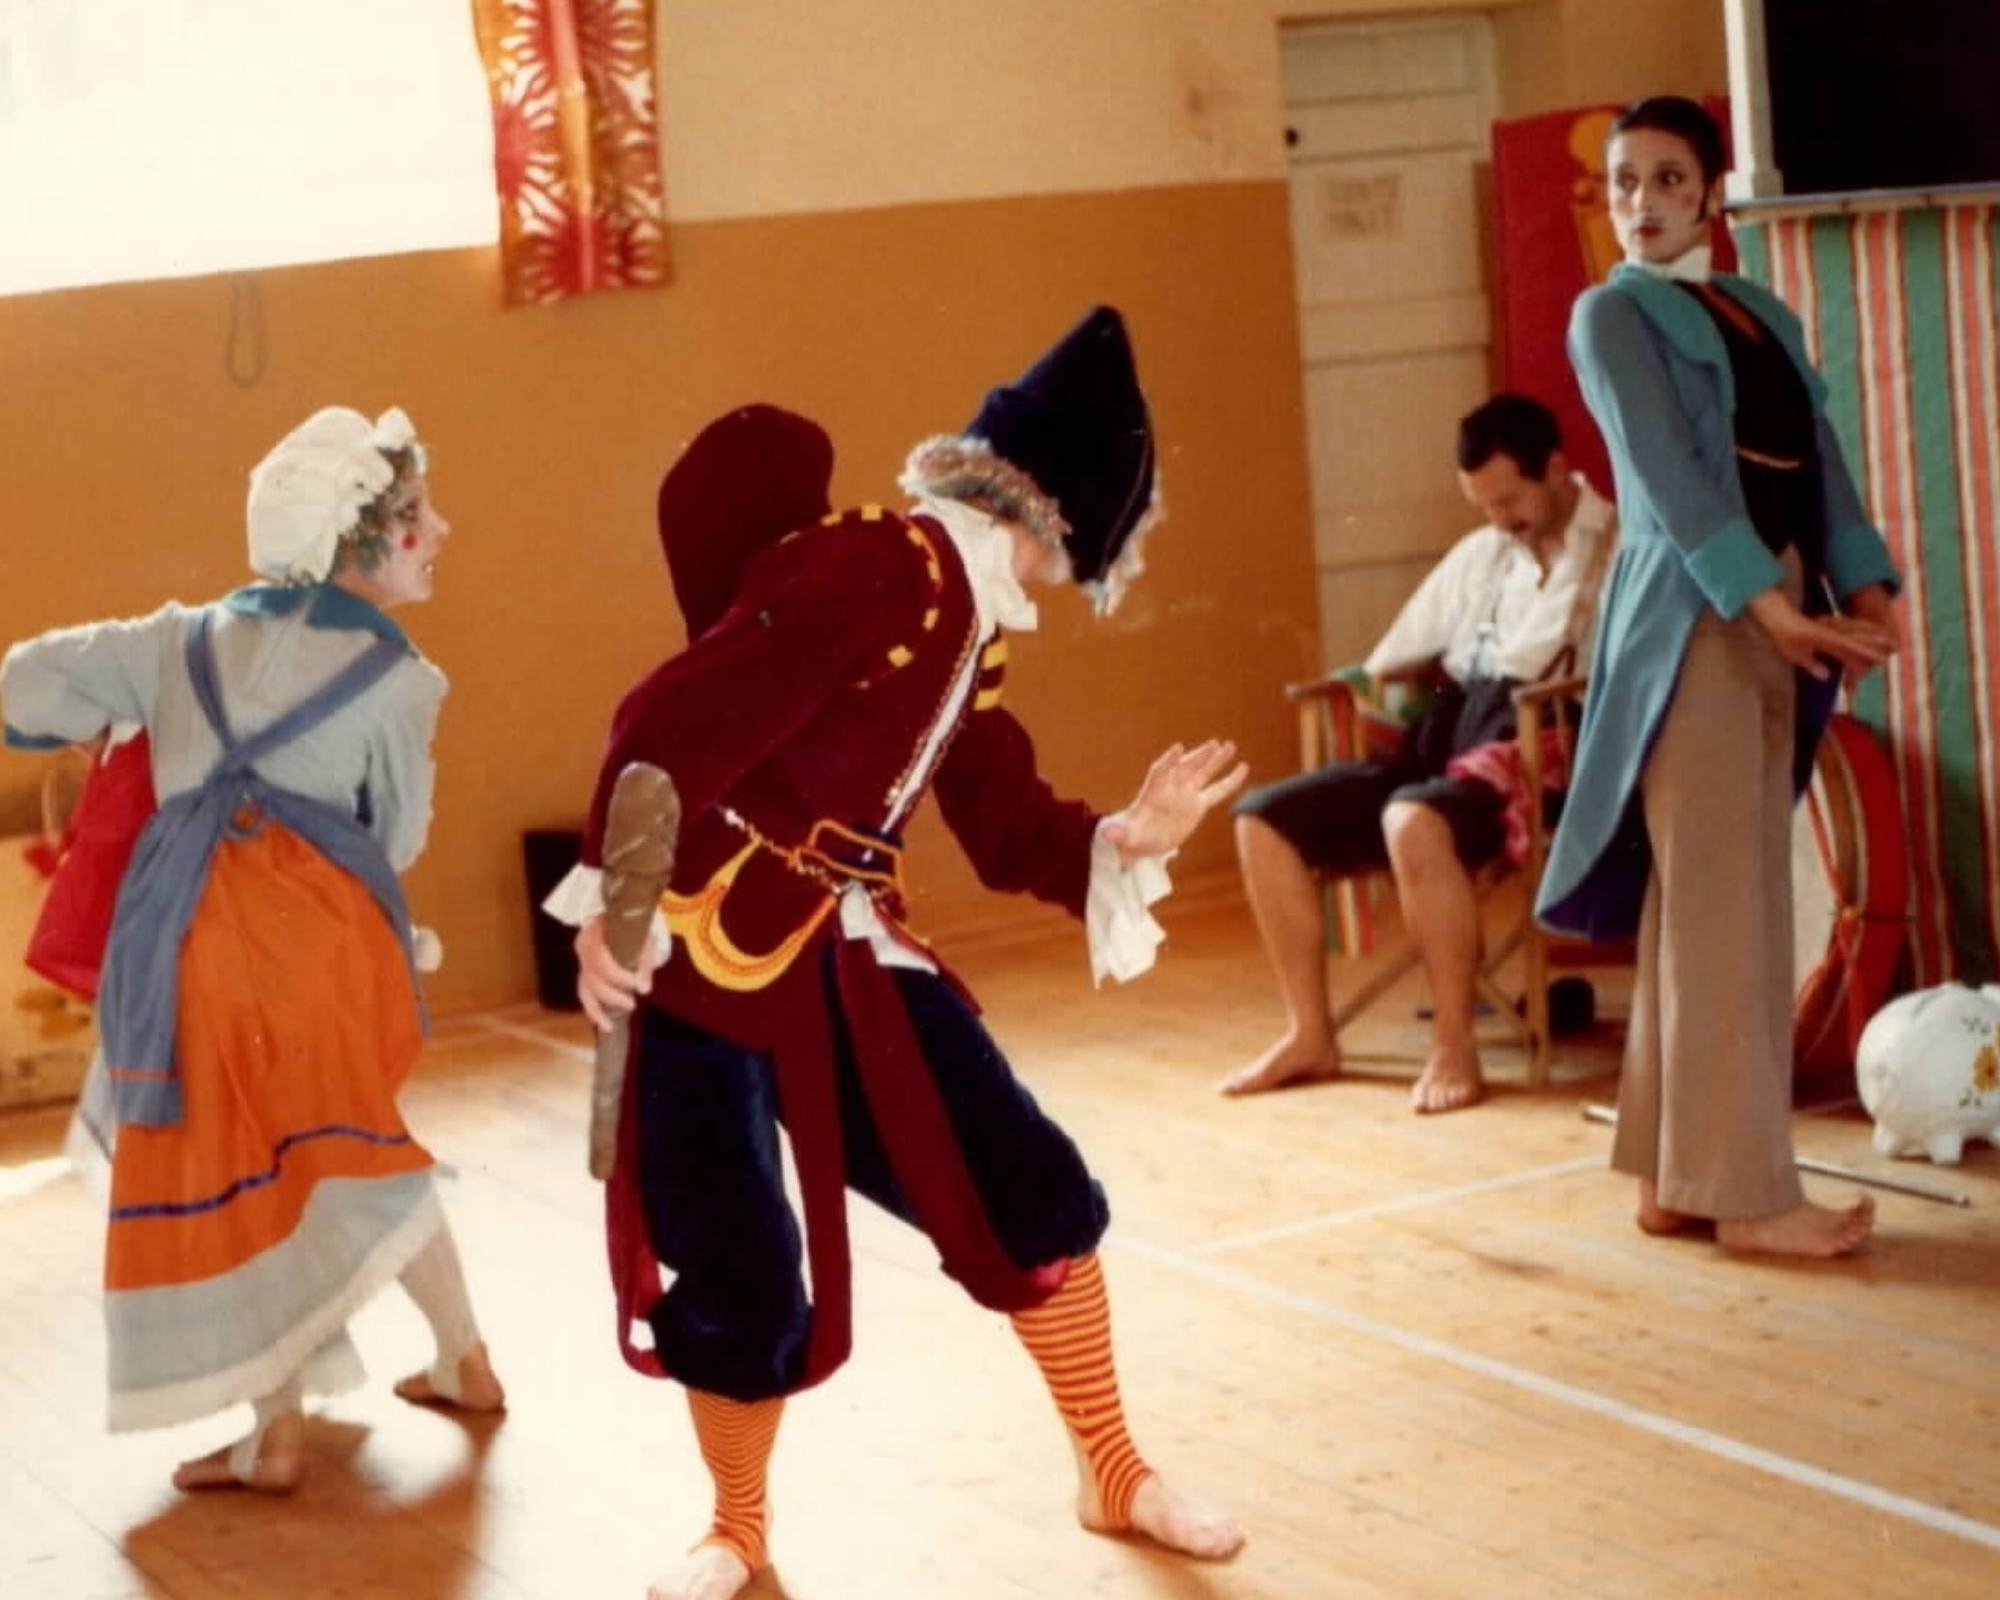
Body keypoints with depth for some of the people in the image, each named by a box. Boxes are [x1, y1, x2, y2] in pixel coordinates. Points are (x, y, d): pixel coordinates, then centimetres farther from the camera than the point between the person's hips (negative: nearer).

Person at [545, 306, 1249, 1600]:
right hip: (709, 949, -9)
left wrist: (1125, 840, 0)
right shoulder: (873, 569, -20)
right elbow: (674, 728, -24)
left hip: (855, 953, 9)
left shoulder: (980, 620, 9)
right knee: (738, 1274, -2)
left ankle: (1117, 1480, 26)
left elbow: (1002, 819, 17)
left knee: (1034, 1193, 9)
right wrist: (610, 904, -25)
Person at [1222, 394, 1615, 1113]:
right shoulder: (1480, 553, 23)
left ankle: (1455, 1047, -25)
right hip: (1445, 746, 8)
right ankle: (1309, 1035, -1)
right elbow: (1385, 666, 27)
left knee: (1414, 821, -38)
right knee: (1265, 817, -6)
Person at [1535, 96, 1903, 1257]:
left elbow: (1818, 459, 10)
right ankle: (1743, 1188, -4)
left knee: (1704, 902, 9)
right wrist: (1763, 600, -23)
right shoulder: (1613, 312, 1)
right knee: (1726, 907, -7)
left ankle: (1677, 1173, 14)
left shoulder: (1765, 314, 20)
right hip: (1694, 619, -6)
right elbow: (1666, 472, -12)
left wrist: (1865, 585, -6)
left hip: (1783, 614, 6)